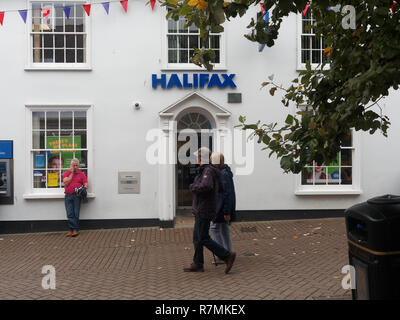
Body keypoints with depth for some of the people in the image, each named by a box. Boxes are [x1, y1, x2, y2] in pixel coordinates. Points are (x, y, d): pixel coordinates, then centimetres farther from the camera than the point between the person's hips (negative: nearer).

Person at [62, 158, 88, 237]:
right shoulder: (66, 173, 12)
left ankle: (74, 229, 2)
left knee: (76, 213, -3)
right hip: (68, 196, 1)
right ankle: (72, 229, 2)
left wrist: (85, 186, -18)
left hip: (77, 195, -1)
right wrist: (72, 173, -1)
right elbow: (66, 182, -3)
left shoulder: (81, 174, 10)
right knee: (69, 214, -2)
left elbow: (85, 184, 6)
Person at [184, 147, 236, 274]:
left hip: (204, 211, -10)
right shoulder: (207, 170, 13)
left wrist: (193, 187, -20)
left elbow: (206, 186, -36)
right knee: (197, 237, 13)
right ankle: (197, 264, 20)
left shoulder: (208, 171, -17)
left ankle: (227, 256, 1)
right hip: (200, 211, 10)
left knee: (203, 239, -5)